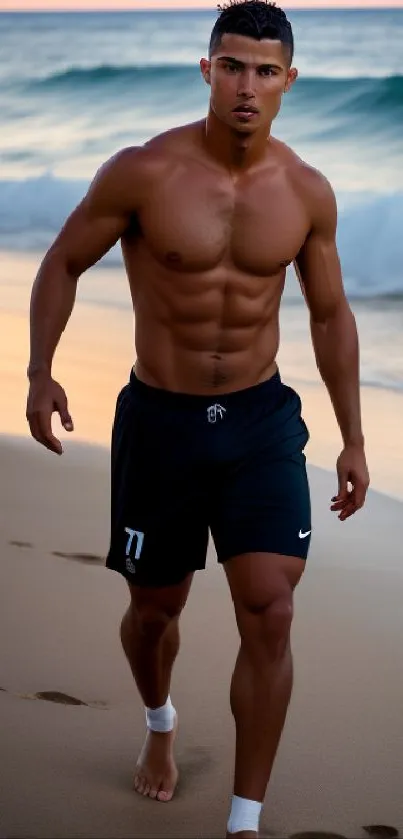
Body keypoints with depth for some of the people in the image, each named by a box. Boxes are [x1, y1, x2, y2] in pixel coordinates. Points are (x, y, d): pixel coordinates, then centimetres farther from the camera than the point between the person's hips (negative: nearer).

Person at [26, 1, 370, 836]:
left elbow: (331, 313, 7)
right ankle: (160, 722, 51)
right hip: (159, 420, -1)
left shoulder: (308, 193, -5)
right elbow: (63, 264, -1)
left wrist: (353, 440, 9)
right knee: (155, 610, 15)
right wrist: (41, 374, -11)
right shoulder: (142, 172, -14)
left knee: (270, 617, -10)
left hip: (262, 420, 1)